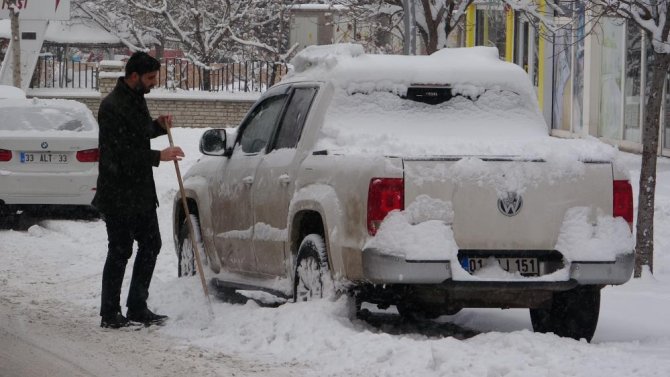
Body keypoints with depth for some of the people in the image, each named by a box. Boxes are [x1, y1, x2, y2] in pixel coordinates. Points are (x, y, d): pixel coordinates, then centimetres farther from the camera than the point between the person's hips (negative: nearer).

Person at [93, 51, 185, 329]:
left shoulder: (136, 99, 11)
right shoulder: (112, 107, -20)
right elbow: (121, 153, -24)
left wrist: (158, 127, 7)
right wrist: (159, 156, -23)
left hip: (140, 193, 9)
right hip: (119, 196, -9)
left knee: (150, 245, 11)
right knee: (120, 252, -5)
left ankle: (137, 308, 19)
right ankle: (109, 314, 3)